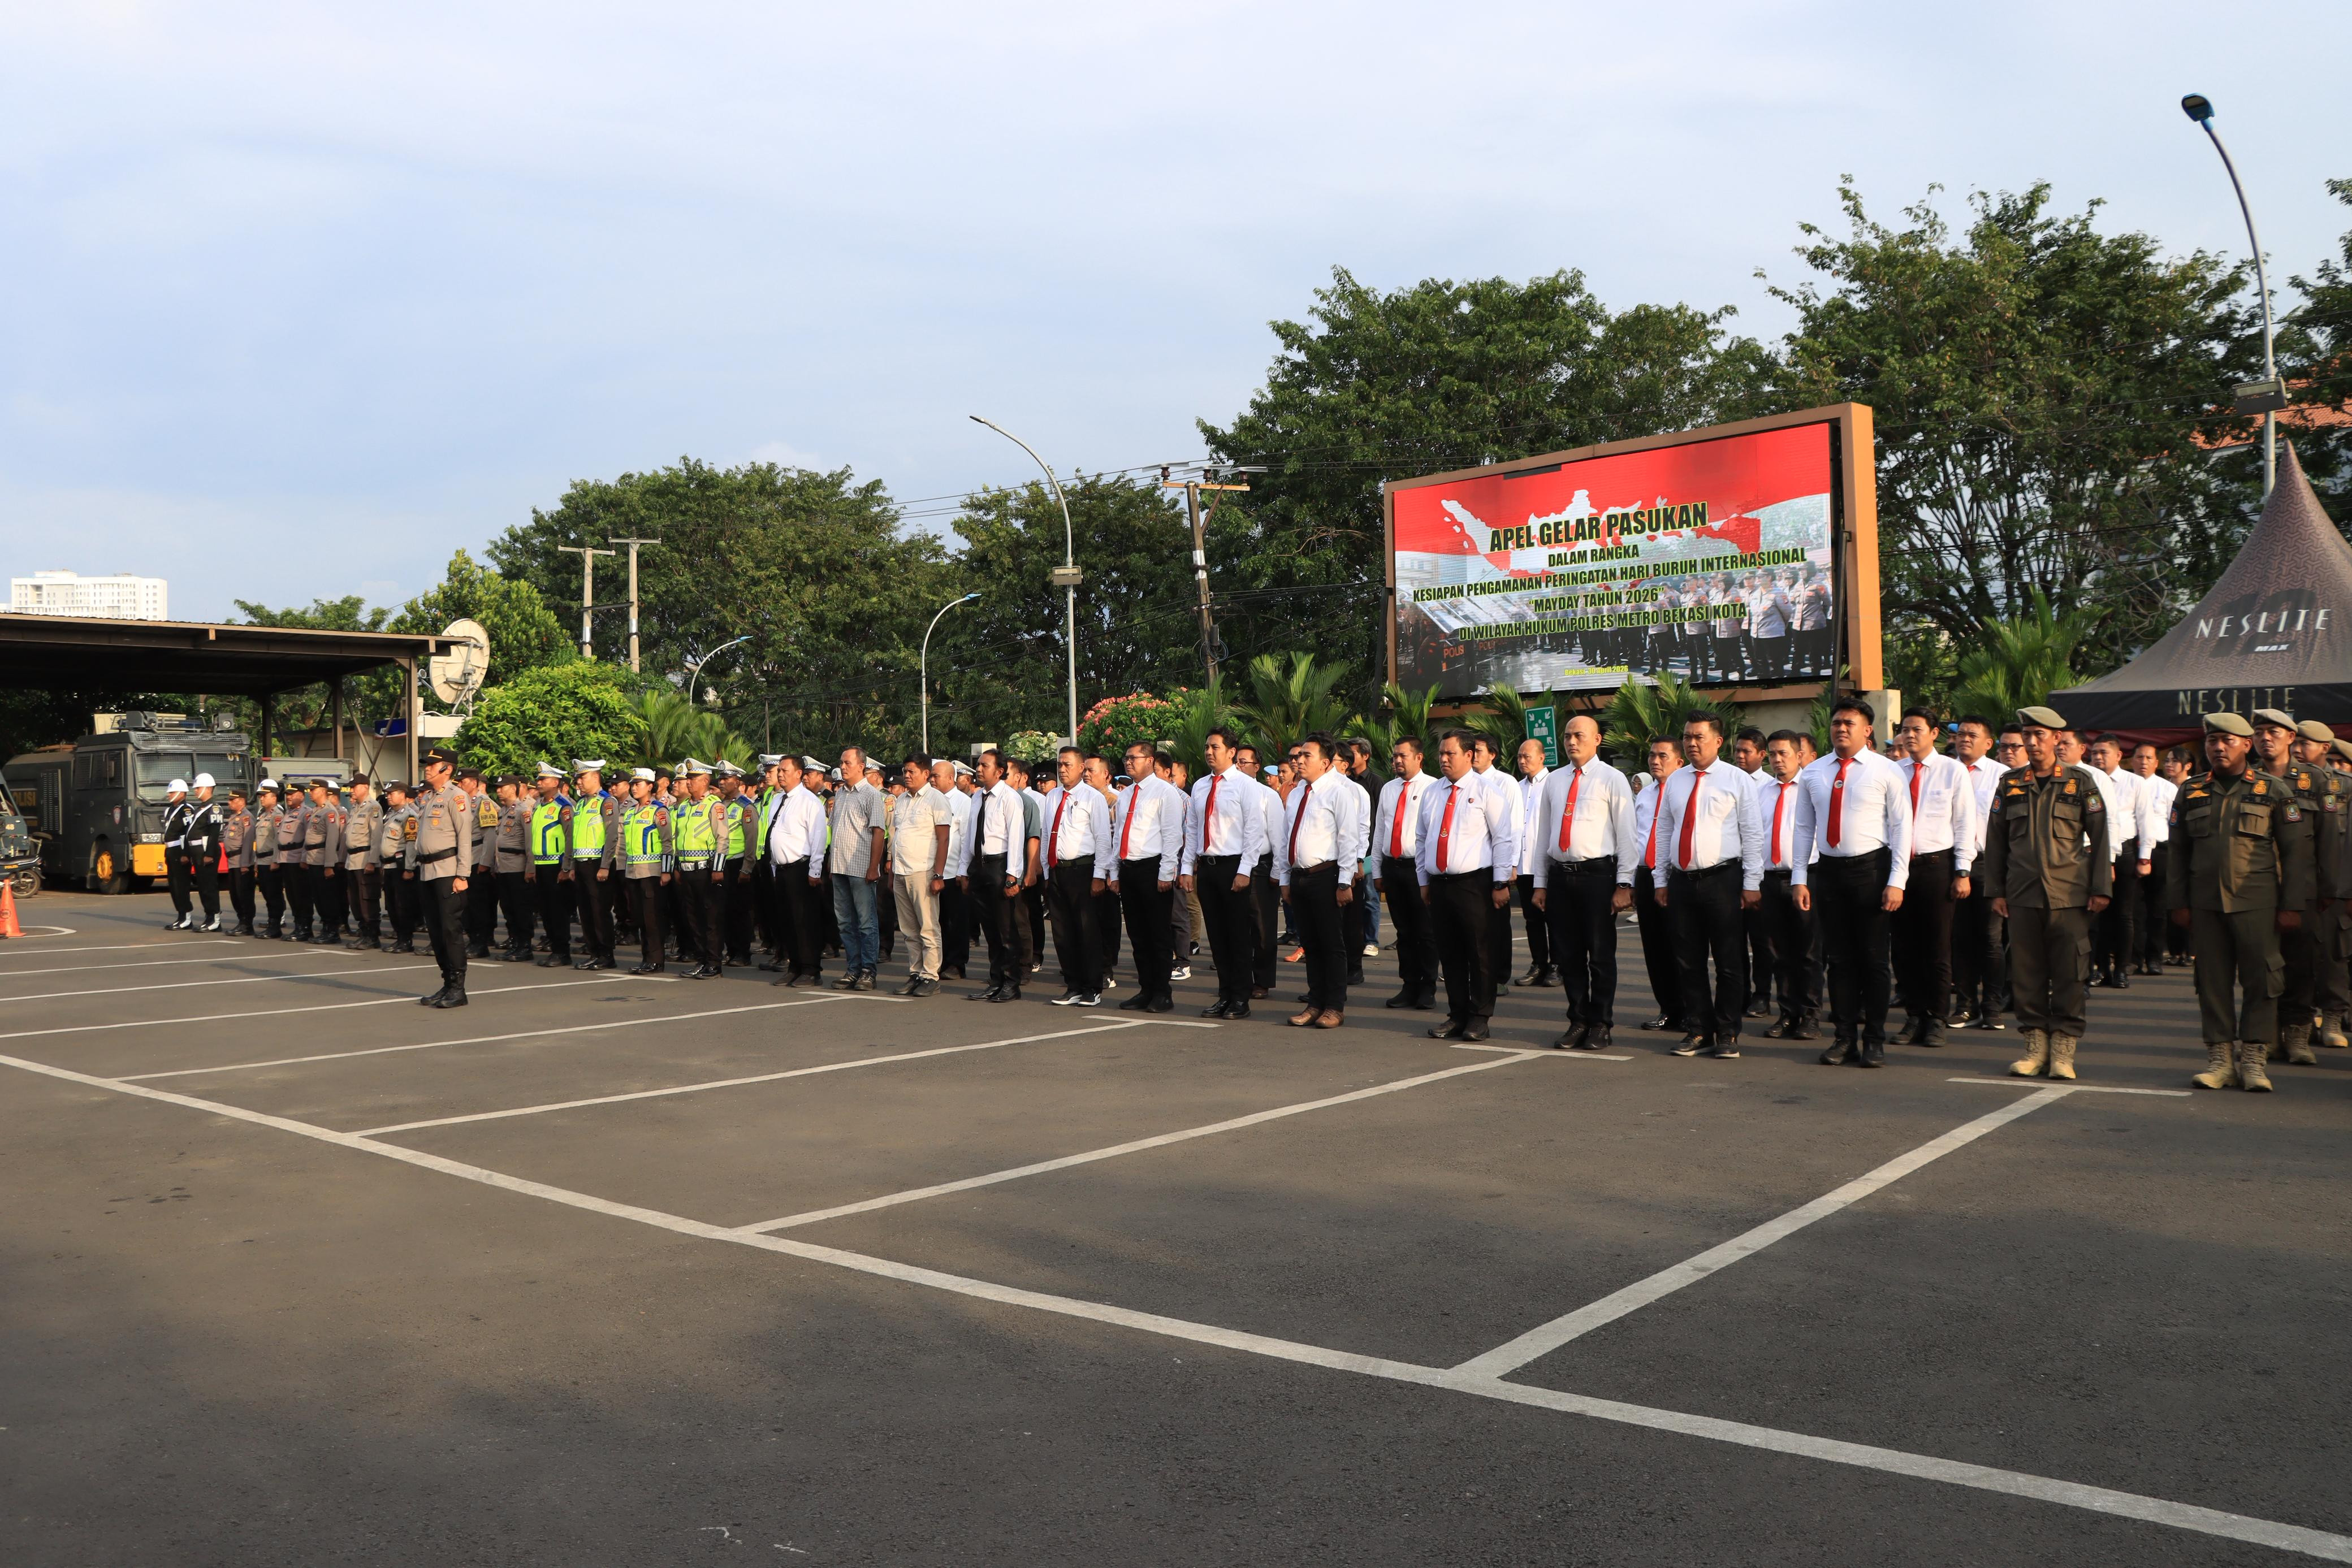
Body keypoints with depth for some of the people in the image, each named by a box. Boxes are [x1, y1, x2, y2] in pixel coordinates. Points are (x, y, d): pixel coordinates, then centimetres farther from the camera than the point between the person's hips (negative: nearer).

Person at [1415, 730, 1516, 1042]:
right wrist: (1424, 881, 15)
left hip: (1475, 884, -5)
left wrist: (1501, 883, -9)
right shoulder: (1431, 794, 15)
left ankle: (1479, 1018, 8)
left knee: (1481, 953, 0)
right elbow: (1423, 840, 20)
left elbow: (1504, 839, -4)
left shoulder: (1487, 793, -2)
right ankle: (1457, 1015, 17)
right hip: (1439, 885, 5)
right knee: (1449, 955, 9)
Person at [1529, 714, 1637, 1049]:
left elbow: (1626, 835, -4)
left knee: (1601, 955, 1)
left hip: (1597, 875, -5)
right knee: (1568, 955, 8)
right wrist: (1540, 883, 11)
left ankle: (1600, 1025, 11)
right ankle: (1578, 1021, 19)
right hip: (1560, 875, 5)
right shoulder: (1553, 782, 13)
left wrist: (1624, 885, -10)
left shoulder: (1612, 780, -1)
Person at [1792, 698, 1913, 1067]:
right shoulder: (1812, 773, 10)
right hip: (1828, 870, 3)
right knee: (1839, 958, 6)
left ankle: (1875, 1040, 10)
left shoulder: (1887, 772, 0)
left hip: (1871, 869, -3)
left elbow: (1901, 827, -3)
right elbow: (1804, 828, 11)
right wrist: (1800, 878, 4)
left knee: (1874, 958, 1)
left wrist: (1897, 881, -10)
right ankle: (1845, 1037, 13)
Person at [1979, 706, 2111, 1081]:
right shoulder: (2010, 784, 10)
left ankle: (2063, 1049, 6)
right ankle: (2036, 1043, 12)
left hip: (2069, 894, -2)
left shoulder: (2081, 782, 4)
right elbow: (1995, 840, 12)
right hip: (2023, 895, 2)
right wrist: (1997, 890, 7)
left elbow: (2100, 837, 5)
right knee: (2026, 970, 3)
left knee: (2069, 972, -2)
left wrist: (2101, 888, 0)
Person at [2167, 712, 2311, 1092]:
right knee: (2212, 981, 3)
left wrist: (2293, 905, -4)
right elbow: (2178, 850, 14)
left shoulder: (2274, 790, 4)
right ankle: (2220, 1058, 10)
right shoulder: (2191, 791, 12)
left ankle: (2253, 1059, 5)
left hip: (2257, 903, -2)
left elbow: (2297, 851, 2)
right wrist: (2178, 901, 7)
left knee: (2260, 980, -3)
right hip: (2206, 903, 2)